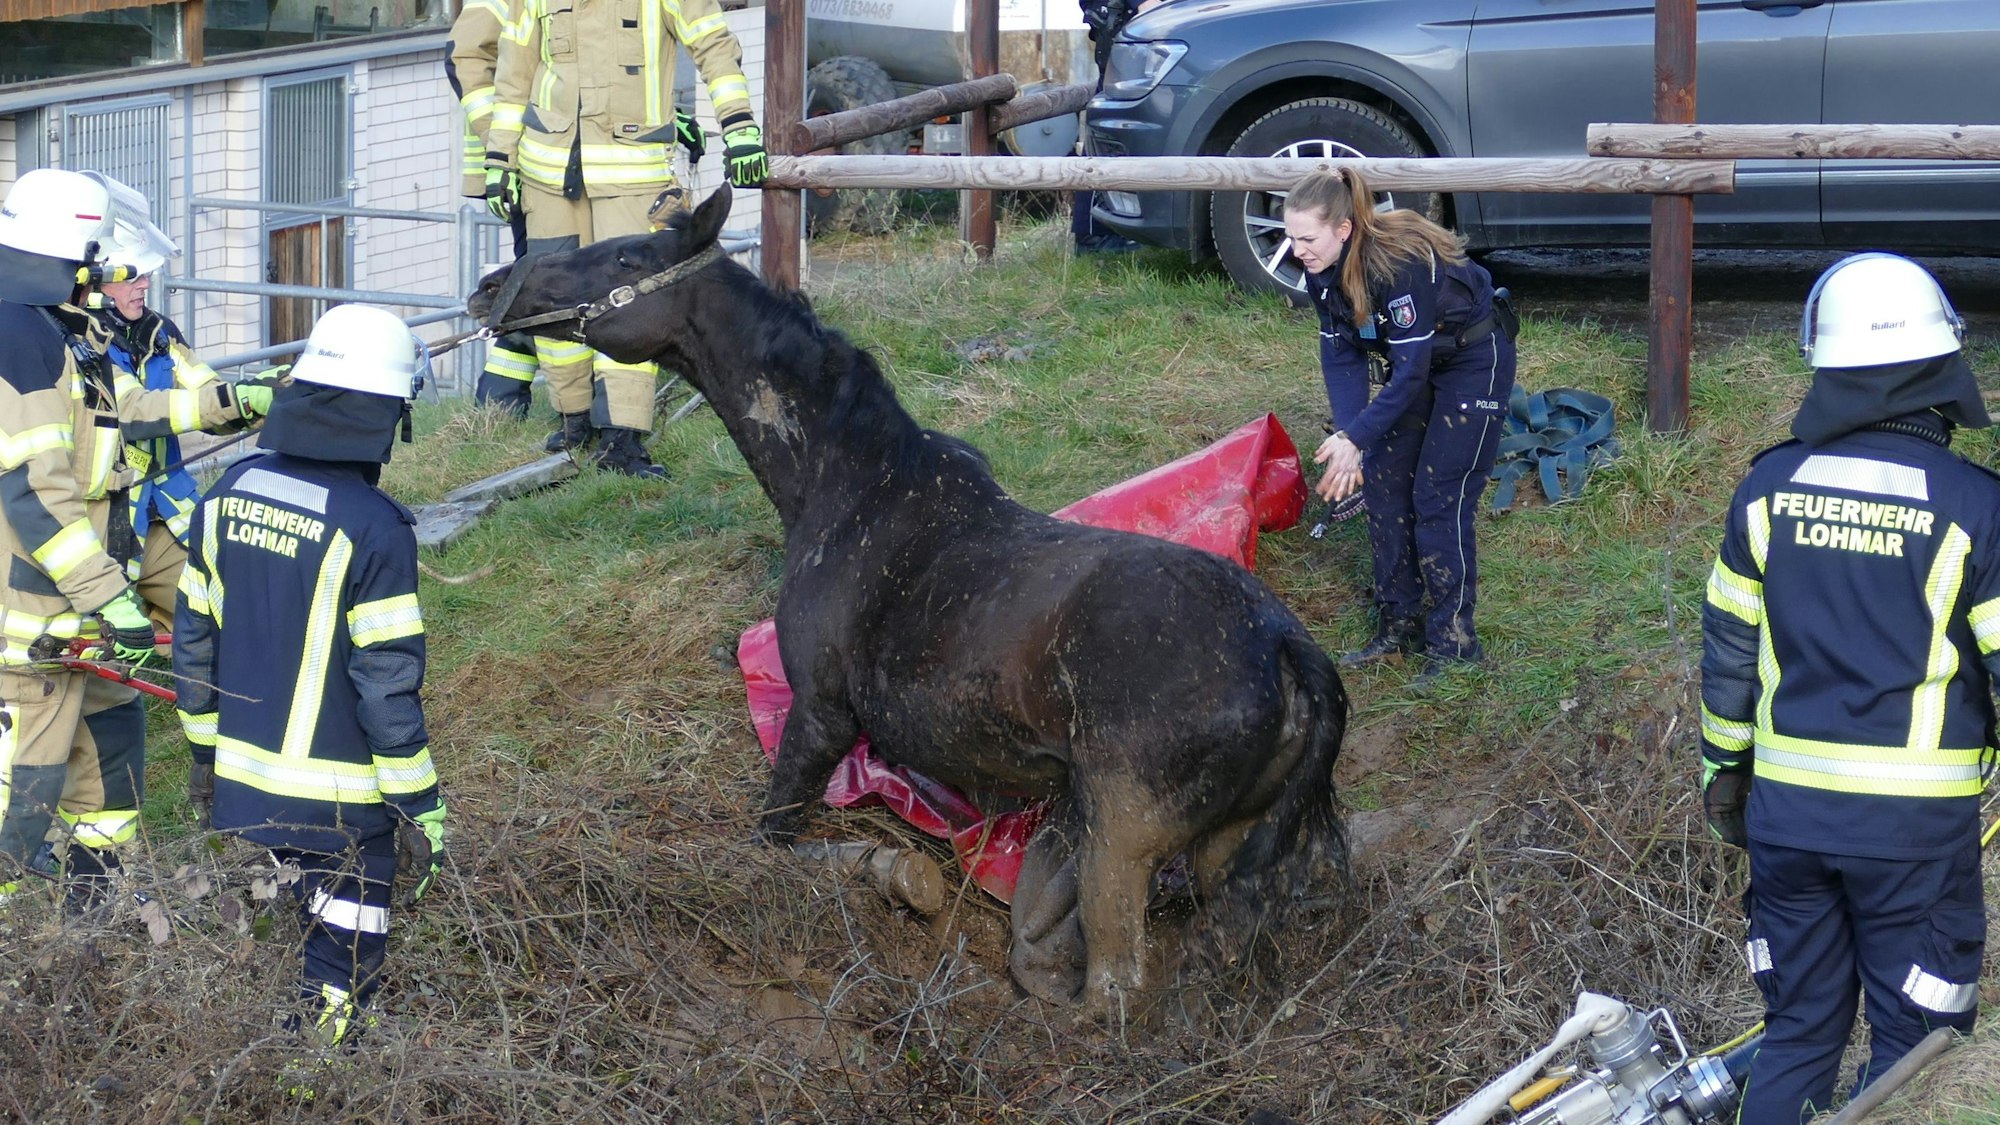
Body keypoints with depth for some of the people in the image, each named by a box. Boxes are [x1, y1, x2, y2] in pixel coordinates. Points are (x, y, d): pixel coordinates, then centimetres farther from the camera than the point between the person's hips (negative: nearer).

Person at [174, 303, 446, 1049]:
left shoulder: (231, 492, 0)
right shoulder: (372, 525, -20)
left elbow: (193, 636, 8)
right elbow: (388, 680, -18)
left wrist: (204, 751, 21)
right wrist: (418, 804, -10)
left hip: (242, 782, 7)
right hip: (338, 801, -7)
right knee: (342, 960, 6)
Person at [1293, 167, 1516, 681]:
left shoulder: (1399, 265, -35)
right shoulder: (1325, 272, -11)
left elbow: (1410, 372, -32)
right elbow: (1341, 356, -6)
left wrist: (1355, 439, -33)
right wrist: (1346, 435, -19)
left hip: (1476, 362, -8)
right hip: (1420, 361, 8)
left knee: (1438, 498, -11)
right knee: (1382, 483, 4)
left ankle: (1453, 643, -3)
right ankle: (1400, 625, 14)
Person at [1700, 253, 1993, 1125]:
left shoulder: (1770, 487, 0)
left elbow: (1727, 644, 9)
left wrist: (1724, 765, 21)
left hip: (1786, 807, 4)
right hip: (1917, 822, -4)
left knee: (1797, 1032, 16)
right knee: (1913, 1052, 8)